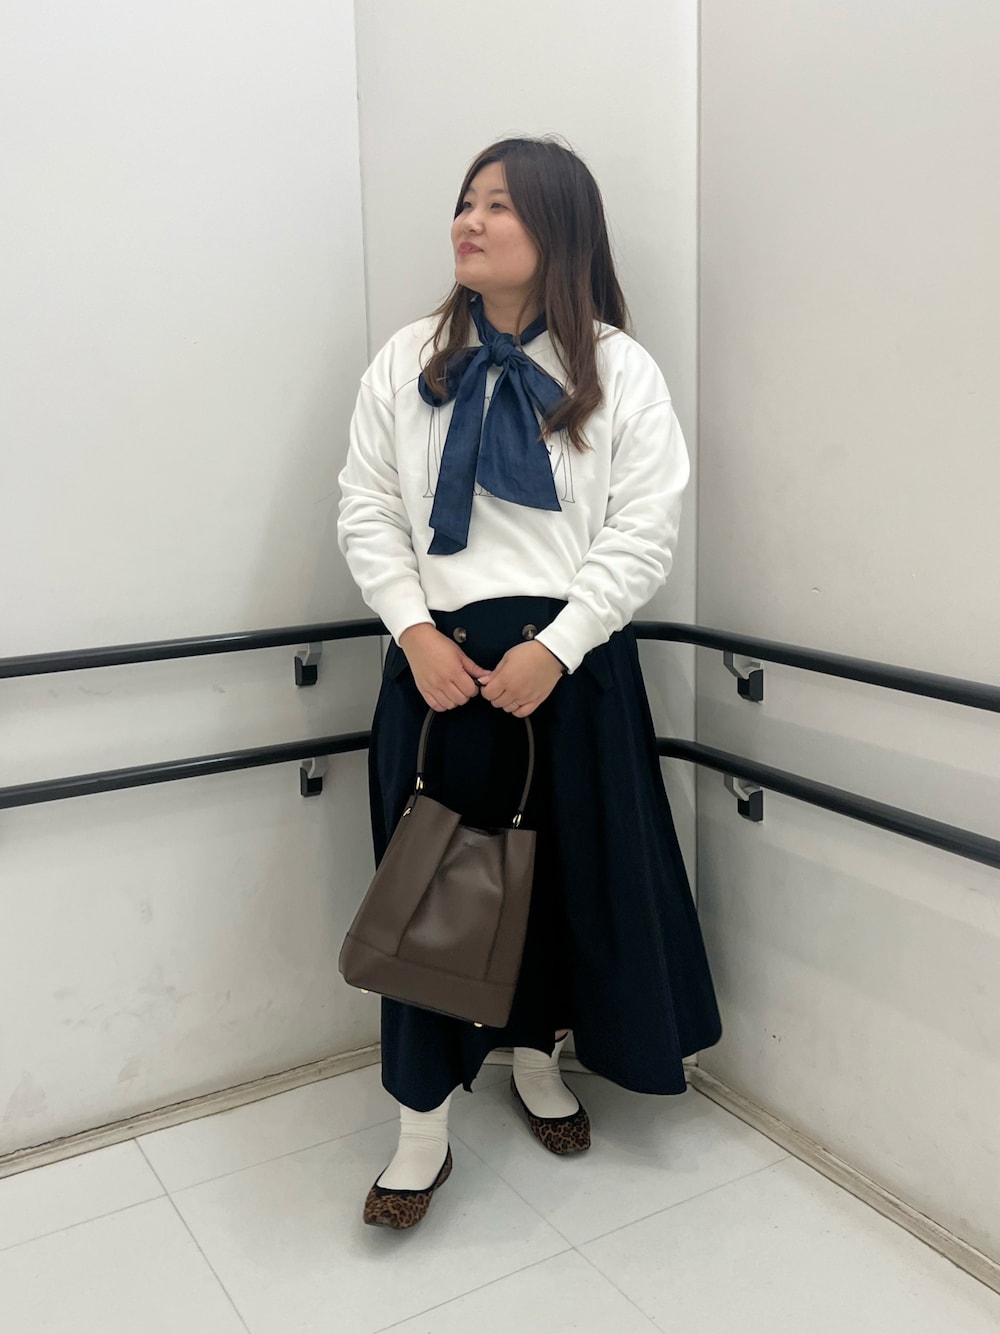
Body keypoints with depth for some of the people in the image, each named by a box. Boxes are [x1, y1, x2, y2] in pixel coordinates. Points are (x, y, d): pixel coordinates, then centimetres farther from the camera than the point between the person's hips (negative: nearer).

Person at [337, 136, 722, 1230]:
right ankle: (422, 1128, 16)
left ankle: (536, 1061, 37)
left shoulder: (619, 371, 0)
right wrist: (417, 631, -10)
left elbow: (642, 534, -6)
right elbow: (367, 509, 4)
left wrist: (553, 648, -15)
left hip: (570, 663, 0)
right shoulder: (408, 360, 7)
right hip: (439, 657, 1)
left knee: (566, 872, 11)